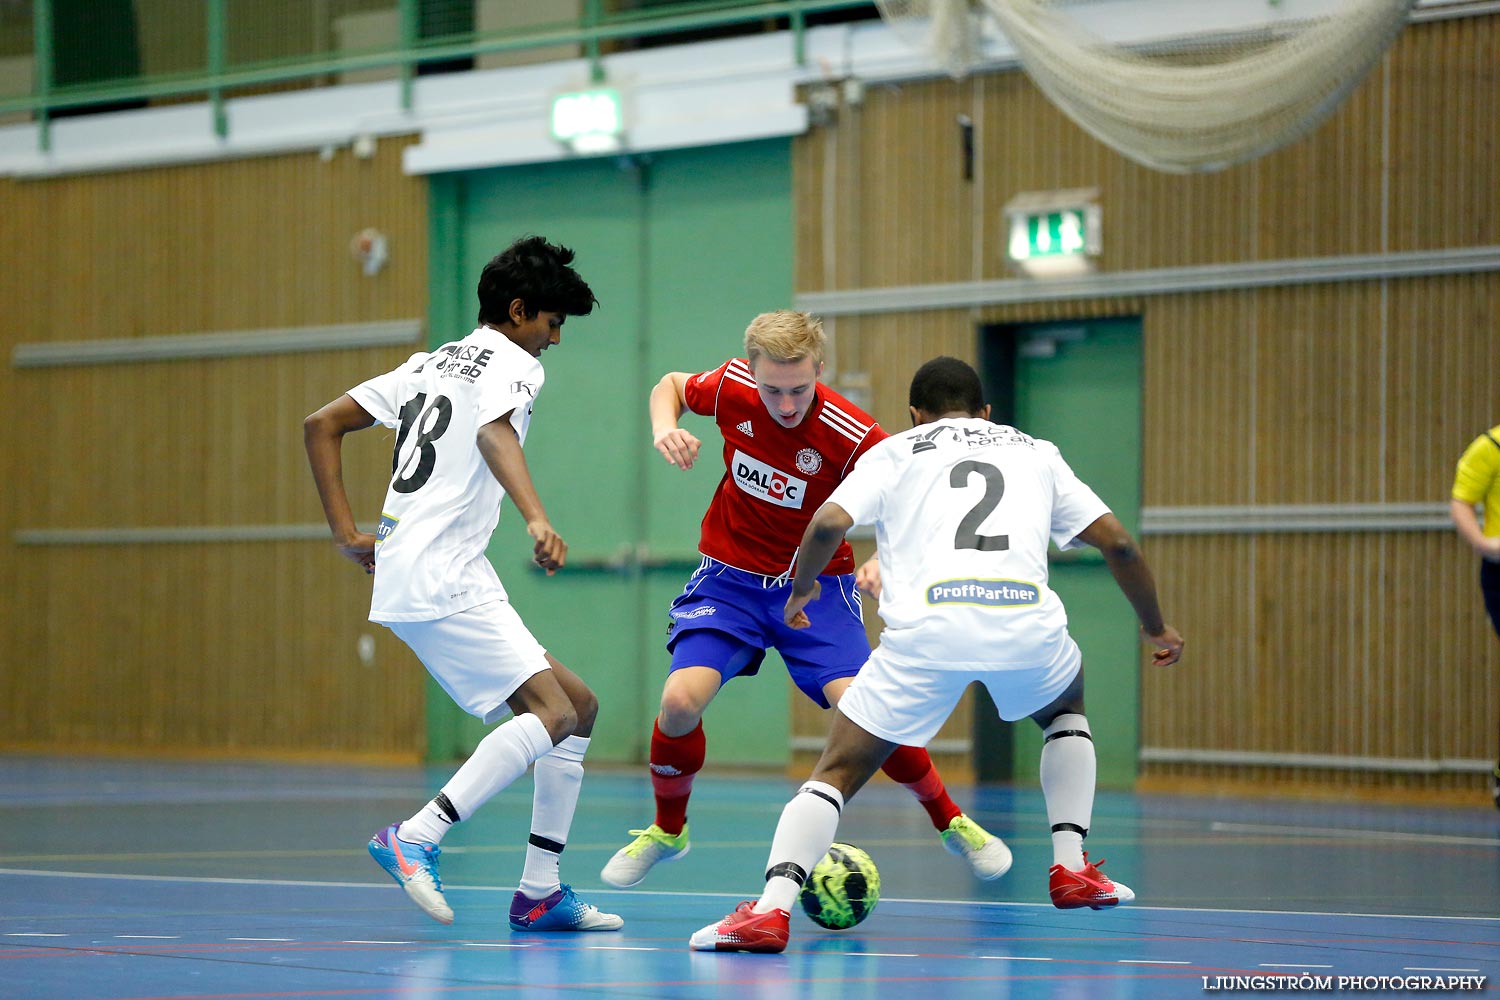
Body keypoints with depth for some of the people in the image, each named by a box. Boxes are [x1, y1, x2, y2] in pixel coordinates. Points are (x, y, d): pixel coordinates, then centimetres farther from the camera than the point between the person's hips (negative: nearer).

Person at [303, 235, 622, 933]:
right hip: (440, 581, -10)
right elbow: (494, 433, -26)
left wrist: (347, 534, 18)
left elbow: (320, 425, 21)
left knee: (579, 705, 11)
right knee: (552, 714, -19)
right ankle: (414, 840, -24)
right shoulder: (511, 362, -2)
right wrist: (538, 519, -41)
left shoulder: (429, 364, 23)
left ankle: (539, 891, 6)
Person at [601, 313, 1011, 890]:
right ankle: (667, 830, 10)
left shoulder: (853, 437, -24)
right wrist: (665, 427, -13)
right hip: (730, 579, 2)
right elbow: (672, 384, 9)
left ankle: (951, 822, 8)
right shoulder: (732, 388, -14)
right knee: (680, 700, -19)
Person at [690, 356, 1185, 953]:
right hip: (1026, 623, 2)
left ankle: (771, 908, -14)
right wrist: (1155, 627, 35)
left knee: (836, 773, 7)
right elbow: (1118, 543, 21)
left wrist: (800, 591, 23)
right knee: (1065, 709, 35)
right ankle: (1072, 868, 22)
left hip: (927, 631, -2)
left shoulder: (895, 451, 21)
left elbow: (828, 523, 5)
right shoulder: (1034, 452, 28)